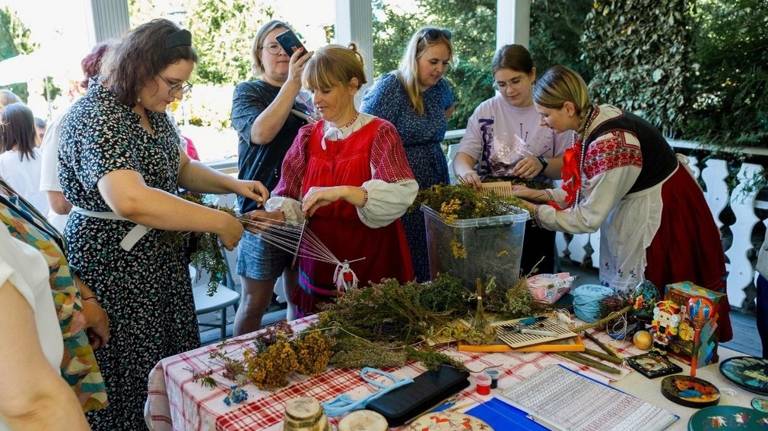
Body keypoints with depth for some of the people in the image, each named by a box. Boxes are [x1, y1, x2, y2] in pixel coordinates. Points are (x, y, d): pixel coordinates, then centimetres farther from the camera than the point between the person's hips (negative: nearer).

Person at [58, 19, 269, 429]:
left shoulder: (152, 111, 6)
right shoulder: (97, 117, -22)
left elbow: (181, 167, 19)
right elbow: (130, 199, -38)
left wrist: (233, 184, 2)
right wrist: (219, 222, -31)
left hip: (161, 256, 9)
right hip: (115, 267, -8)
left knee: (173, 365, 17)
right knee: (130, 374, 6)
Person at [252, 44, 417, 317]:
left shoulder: (380, 133, -8)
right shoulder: (308, 137, 6)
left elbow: (401, 196, -22)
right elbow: (290, 197, 5)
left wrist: (341, 192, -32)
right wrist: (274, 215, -16)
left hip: (372, 265, -3)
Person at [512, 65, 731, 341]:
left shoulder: (608, 144, -30)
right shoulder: (597, 119, -4)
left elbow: (588, 218, -20)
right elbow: (586, 189, 4)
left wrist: (534, 211, -12)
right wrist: (539, 194, -1)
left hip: (665, 221, -8)